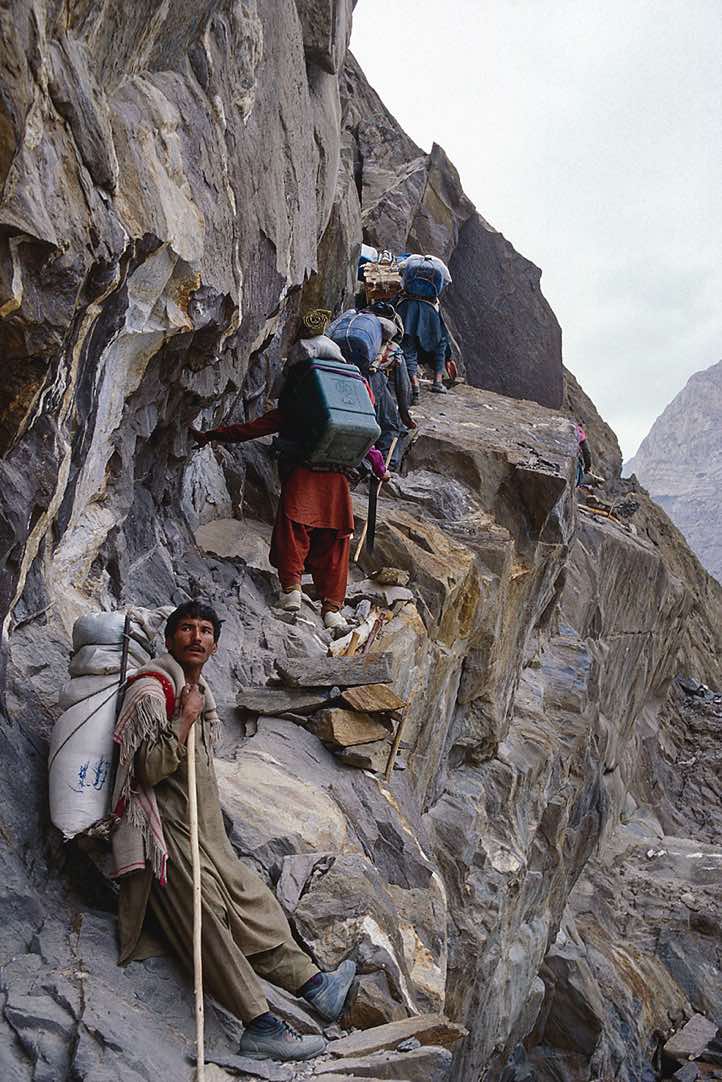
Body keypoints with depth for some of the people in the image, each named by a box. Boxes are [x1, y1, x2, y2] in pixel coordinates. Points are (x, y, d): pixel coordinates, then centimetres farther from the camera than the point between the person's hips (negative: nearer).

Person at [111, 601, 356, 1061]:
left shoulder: (200, 690, 16)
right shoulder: (151, 689, -13)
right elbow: (150, 769, -23)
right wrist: (185, 717, -21)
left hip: (207, 834, 9)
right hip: (168, 830, -9)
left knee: (252, 902, 12)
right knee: (207, 919, -13)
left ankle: (314, 984, 19)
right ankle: (261, 1026, -16)